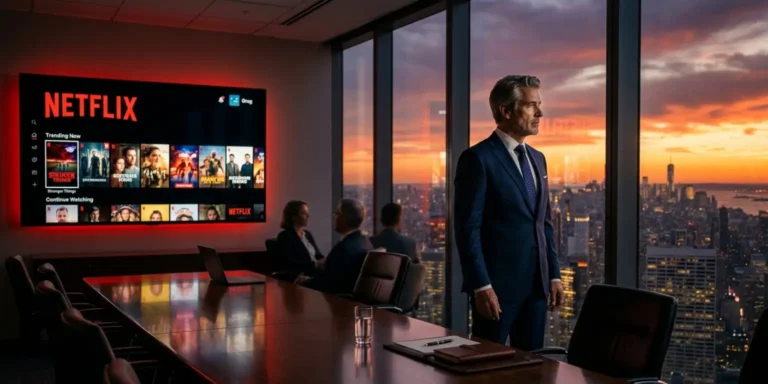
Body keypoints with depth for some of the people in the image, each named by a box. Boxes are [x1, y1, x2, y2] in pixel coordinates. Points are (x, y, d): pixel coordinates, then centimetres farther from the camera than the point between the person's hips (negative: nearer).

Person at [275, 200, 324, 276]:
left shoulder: (308, 234, 21)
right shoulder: (284, 236, -4)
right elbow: (289, 263, -15)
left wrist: (323, 261, -5)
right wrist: (315, 264, -18)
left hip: (315, 272, 8)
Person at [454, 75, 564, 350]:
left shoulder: (537, 159, 14)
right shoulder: (477, 158, -10)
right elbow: (468, 228, -14)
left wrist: (554, 275, 11)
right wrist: (481, 286, -18)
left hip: (536, 283, 7)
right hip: (497, 284, -7)